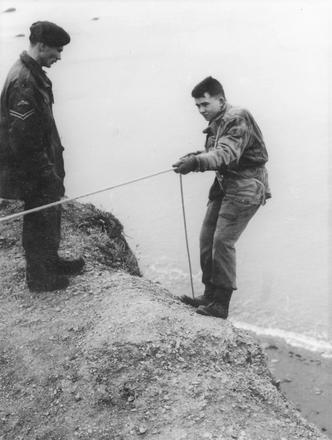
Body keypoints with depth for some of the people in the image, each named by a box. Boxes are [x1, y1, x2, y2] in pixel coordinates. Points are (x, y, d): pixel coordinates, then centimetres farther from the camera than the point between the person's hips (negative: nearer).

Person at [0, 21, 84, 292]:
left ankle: (51, 262, 39)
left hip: (43, 163, 10)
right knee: (39, 220, 4)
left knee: (51, 213, 22)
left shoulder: (34, 74, 8)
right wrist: (46, 172, -20)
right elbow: (23, 138, -26)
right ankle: (39, 277, 20)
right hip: (34, 171, -10)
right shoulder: (23, 82, -25)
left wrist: (53, 165, 19)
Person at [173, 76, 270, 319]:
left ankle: (220, 304, -4)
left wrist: (197, 162, -43)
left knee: (222, 241, -12)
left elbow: (227, 154, -30)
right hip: (224, 186, 9)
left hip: (245, 187, -9)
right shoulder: (216, 124, 15)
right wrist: (196, 157, -7)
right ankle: (210, 295, 15)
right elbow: (216, 155, 13)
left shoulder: (237, 119, -15)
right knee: (207, 239, 5)